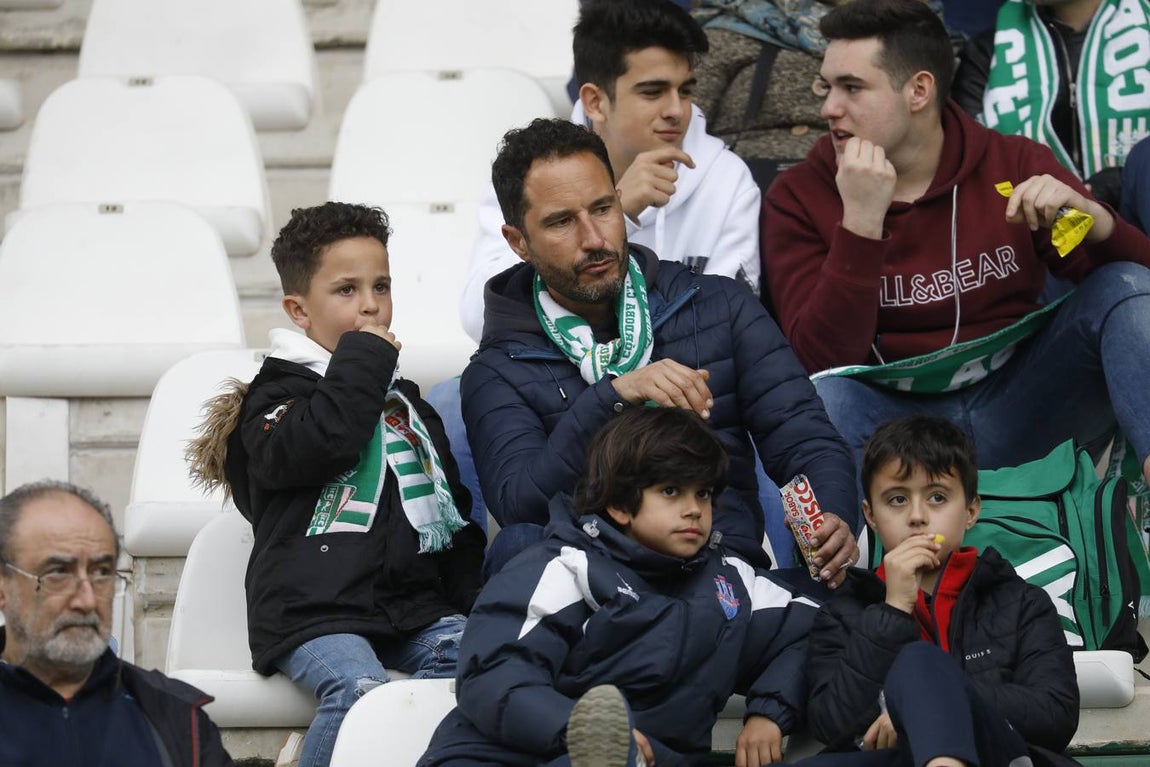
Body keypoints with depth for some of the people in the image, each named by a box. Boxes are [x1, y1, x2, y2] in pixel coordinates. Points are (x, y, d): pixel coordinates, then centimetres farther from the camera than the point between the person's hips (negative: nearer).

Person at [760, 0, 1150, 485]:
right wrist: (860, 223, -23)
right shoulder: (799, 199, -3)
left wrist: (1090, 218, -22)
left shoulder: (1016, 167, 1)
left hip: (1014, 416, 2)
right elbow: (824, 361, -14)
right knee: (822, 402, -34)